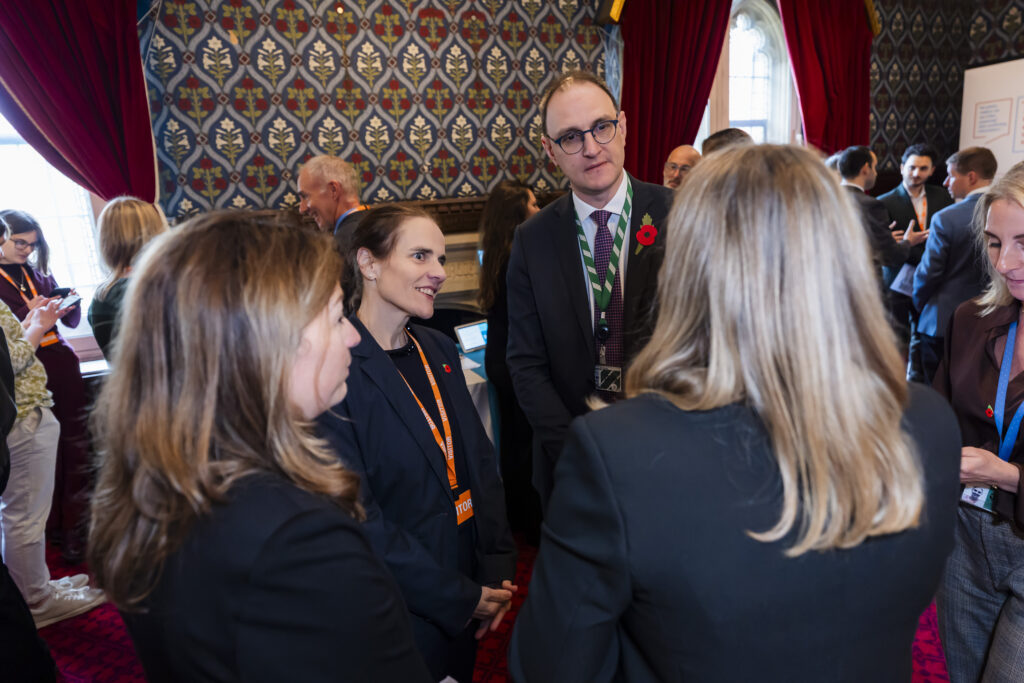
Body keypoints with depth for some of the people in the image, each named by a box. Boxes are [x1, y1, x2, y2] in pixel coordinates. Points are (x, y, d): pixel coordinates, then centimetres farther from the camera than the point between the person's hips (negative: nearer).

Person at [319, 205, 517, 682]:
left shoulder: (439, 350, 4)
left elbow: (480, 459, 5)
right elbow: (359, 517, -22)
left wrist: (499, 568, -4)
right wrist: (459, 597, -16)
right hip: (401, 614, -6)